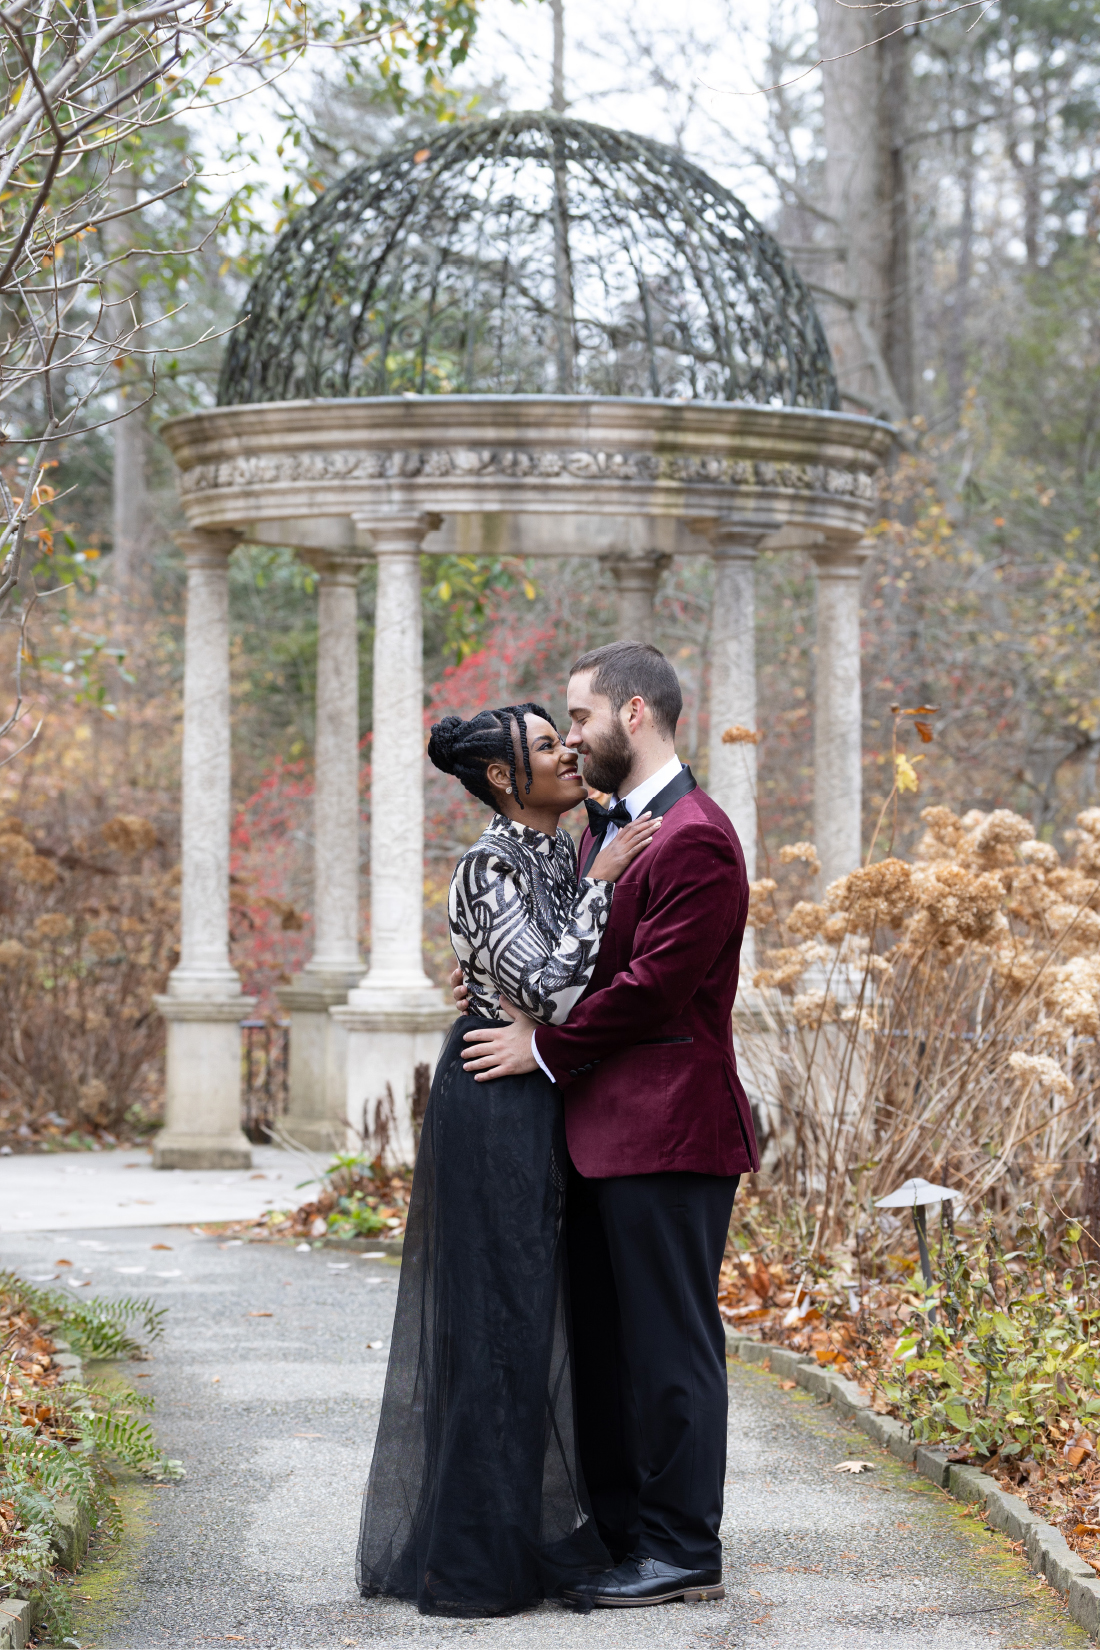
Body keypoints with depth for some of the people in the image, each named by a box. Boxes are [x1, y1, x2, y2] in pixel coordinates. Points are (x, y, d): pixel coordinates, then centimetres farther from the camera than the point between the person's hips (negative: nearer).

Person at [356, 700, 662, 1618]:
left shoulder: (564, 856, 12)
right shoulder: (489, 869, -14)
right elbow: (548, 989, -22)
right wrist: (603, 883, -16)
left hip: (549, 1105, 9)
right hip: (496, 1106, -9)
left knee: (544, 1316, 13)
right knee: (496, 1321, -4)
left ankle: (546, 1534, 23)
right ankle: (470, 1563, 3)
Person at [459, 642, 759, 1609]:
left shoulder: (695, 840, -15)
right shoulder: (605, 826, 17)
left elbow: (652, 985, -19)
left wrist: (545, 1047, -12)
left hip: (668, 1131, -10)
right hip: (600, 1129, 10)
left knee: (671, 1344, -3)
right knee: (604, 1341, 14)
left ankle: (685, 1551, 3)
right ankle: (620, 1531, 23)